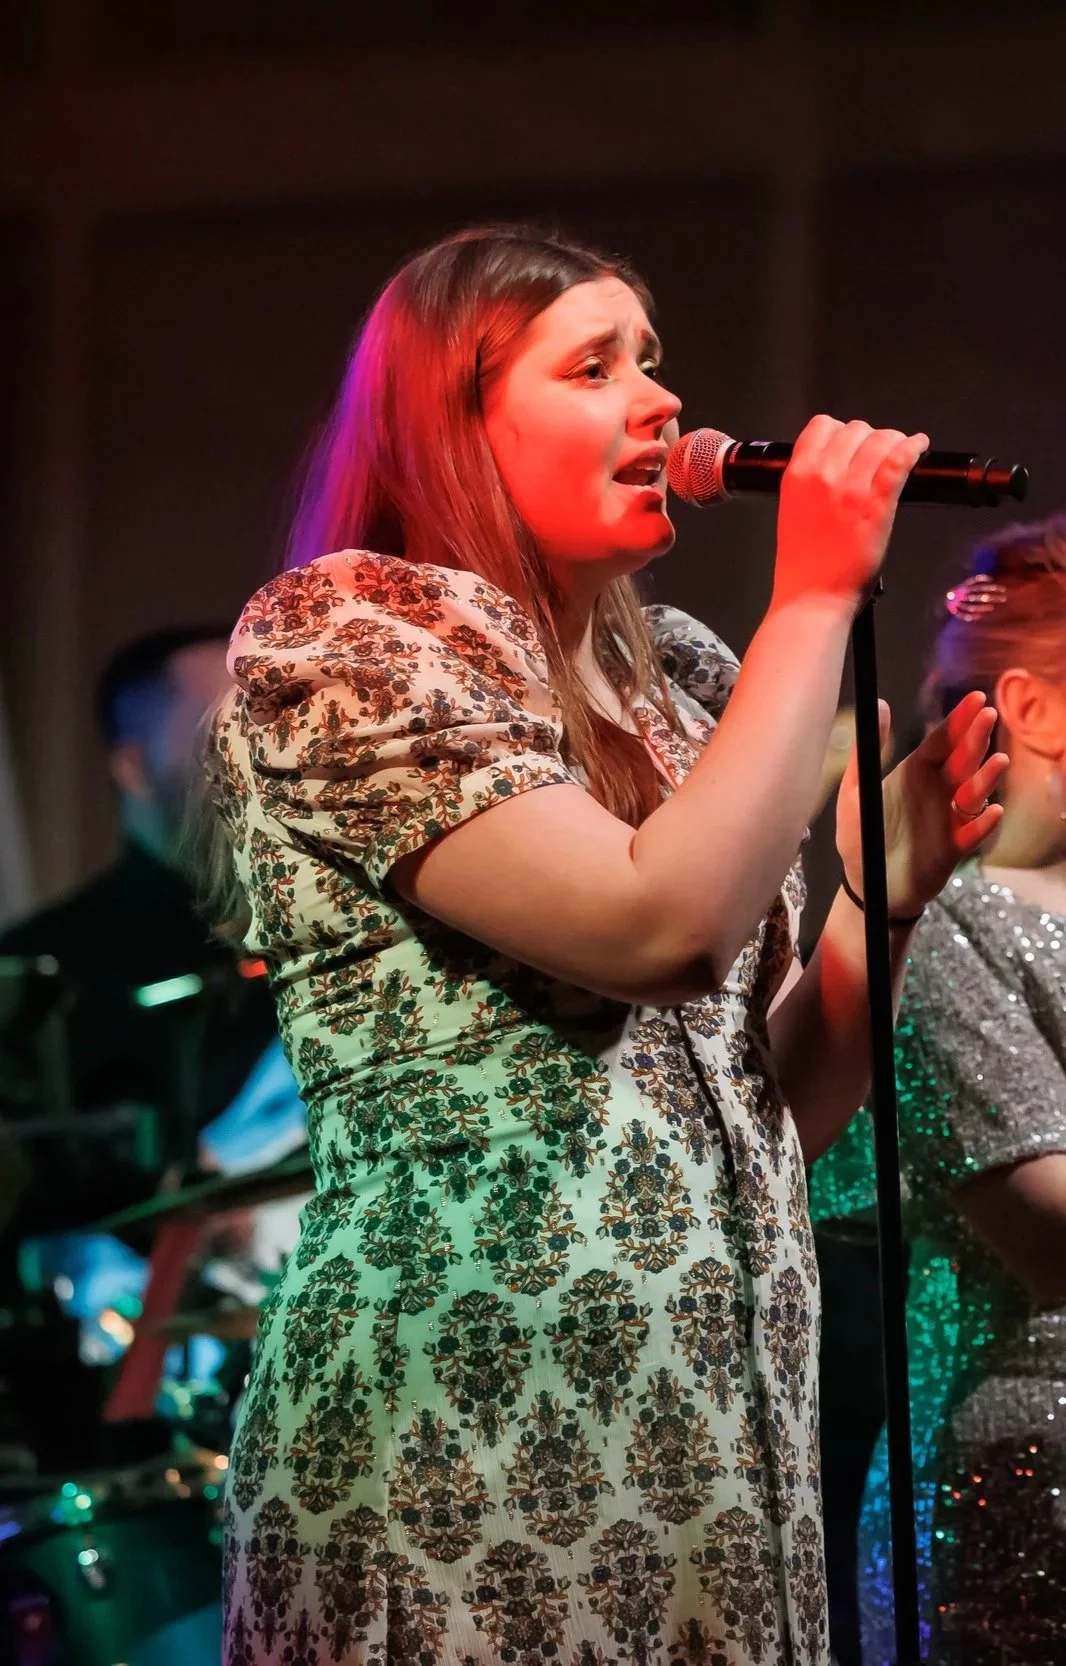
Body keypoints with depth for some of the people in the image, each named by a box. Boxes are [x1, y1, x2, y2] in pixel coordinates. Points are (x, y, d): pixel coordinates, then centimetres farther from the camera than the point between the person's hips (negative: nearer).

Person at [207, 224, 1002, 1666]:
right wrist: (818, 594, -12)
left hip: (724, 1427, 6)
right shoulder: (336, 630, -7)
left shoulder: (682, 682, 12)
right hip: (473, 1448, -6)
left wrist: (887, 888, 0)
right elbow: (661, 923, -20)